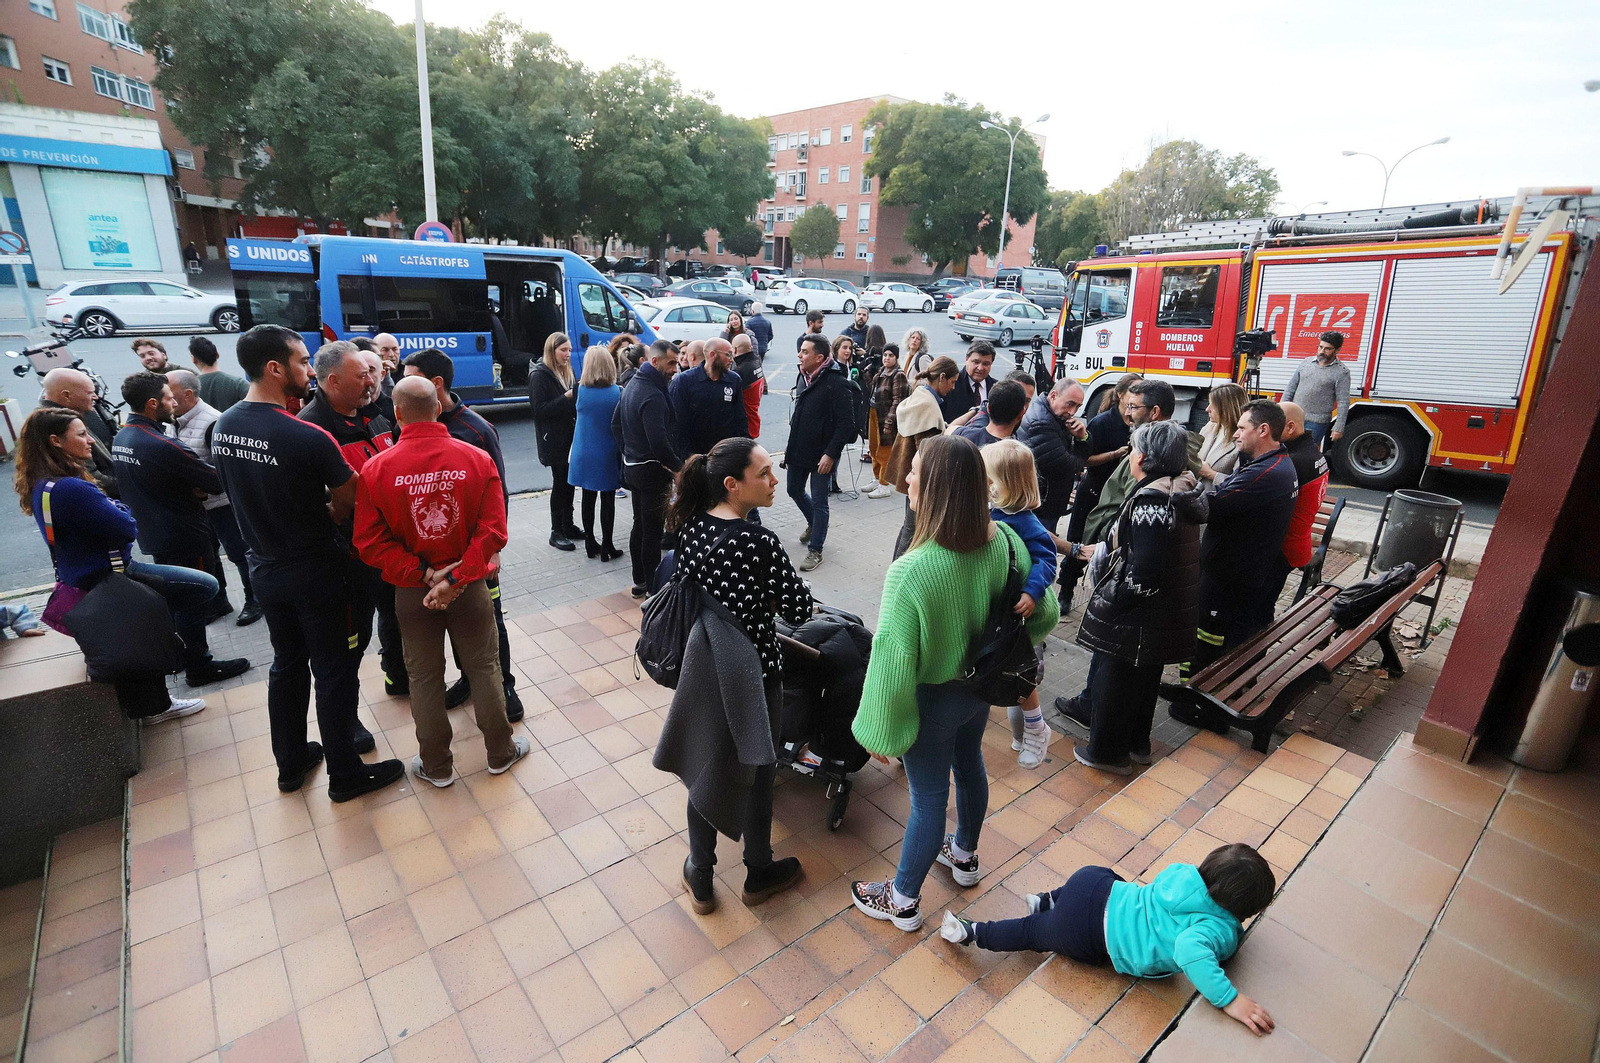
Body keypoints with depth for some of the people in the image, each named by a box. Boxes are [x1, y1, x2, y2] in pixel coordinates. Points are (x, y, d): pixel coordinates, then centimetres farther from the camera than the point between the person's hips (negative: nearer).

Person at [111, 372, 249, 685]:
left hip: (153, 535, 9)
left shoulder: (120, 438, 3)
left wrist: (191, 489, -3)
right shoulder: (163, 445, -26)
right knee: (194, 602, 4)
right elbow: (216, 482, -21)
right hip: (185, 538, -9)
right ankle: (199, 667, 16)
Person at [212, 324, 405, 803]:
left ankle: (291, 762, 37)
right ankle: (346, 775, 21)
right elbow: (350, 502, -13)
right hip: (318, 574, -7)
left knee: (287, 664, 22)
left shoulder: (222, 429, -1)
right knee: (334, 673, 6)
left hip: (264, 570, 7)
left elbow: (254, 497, 10)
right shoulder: (306, 437, -25)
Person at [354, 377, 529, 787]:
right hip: (470, 585, 0)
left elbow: (371, 543, -13)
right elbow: (493, 530, -16)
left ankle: (437, 766, 32)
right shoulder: (477, 459, -12)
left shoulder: (376, 469, -11)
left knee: (424, 677, 16)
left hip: (412, 590, 0)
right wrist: (457, 578, -16)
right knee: (484, 668, 15)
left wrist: (422, 575, -12)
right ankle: (501, 753, 30)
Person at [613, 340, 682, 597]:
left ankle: (639, 582, 26)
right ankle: (653, 586, 8)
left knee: (640, 525, 17)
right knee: (653, 530, -1)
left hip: (632, 466, 10)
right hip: (651, 470, -10)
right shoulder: (653, 395, -22)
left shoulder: (632, 385, 11)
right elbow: (659, 442, -28)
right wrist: (678, 467, -17)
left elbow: (616, 424, 20)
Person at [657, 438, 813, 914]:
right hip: (751, 676, -5)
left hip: (701, 670, 5)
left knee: (706, 769, 22)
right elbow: (800, 609, -17)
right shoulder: (759, 542, -26)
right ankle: (759, 874, 41)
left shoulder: (691, 527, -7)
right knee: (755, 775, 18)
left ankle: (700, 878, 40)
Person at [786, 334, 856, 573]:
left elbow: (846, 423, -20)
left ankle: (815, 550, 16)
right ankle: (813, 523, 49)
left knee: (818, 501, 3)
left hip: (821, 454, -8)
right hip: (798, 451, 8)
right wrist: (791, 444, 17)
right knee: (795, 491, 21)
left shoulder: (835, 383, -18)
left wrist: (831, 454, -22)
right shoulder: (804, 377, 7)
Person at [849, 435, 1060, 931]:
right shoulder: (1004, 541, -17)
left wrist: (879, 731, -13)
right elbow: (1044, 614, -4)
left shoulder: (910, 573, -36)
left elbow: (893, 661, -28)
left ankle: (902, 901, 39)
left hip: (933, 700, -6)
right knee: (969, 766, 29)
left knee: (928, 797, 13)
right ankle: (964, 856, 58)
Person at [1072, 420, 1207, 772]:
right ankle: (1137, 744, 42)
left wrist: (1107, 599, -17)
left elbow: (1143, 575, -29)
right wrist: (1107, 545, 10)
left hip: (1139, 615, -9)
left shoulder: (1151, 500, -26)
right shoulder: (1183, 489, 3)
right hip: (1169, 613, 9)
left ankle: (1107, 752, 27)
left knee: (1115, 680, 10)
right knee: (1146, 677, 24)